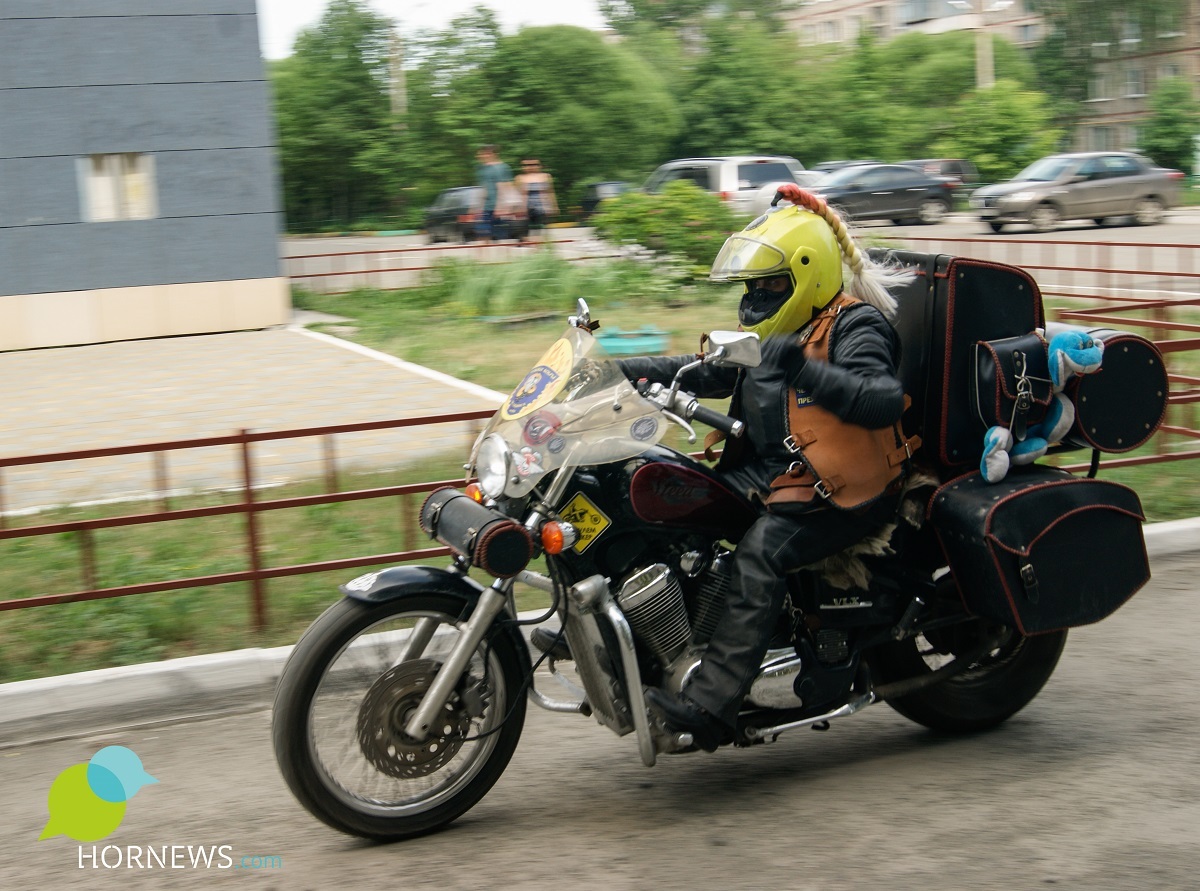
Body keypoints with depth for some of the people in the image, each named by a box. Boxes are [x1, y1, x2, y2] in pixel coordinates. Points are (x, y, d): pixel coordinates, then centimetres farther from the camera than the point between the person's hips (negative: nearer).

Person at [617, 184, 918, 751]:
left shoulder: (855, 327, -10)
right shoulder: (778, 331, 19)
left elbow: (884, 400, -27)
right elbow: (712, 371, 25)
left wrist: (804, 369, -38)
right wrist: (626, 370, 14)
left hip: (835, 489, -9)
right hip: (764, 469, 10)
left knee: (759, 554, -32)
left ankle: (710, 706, -38)